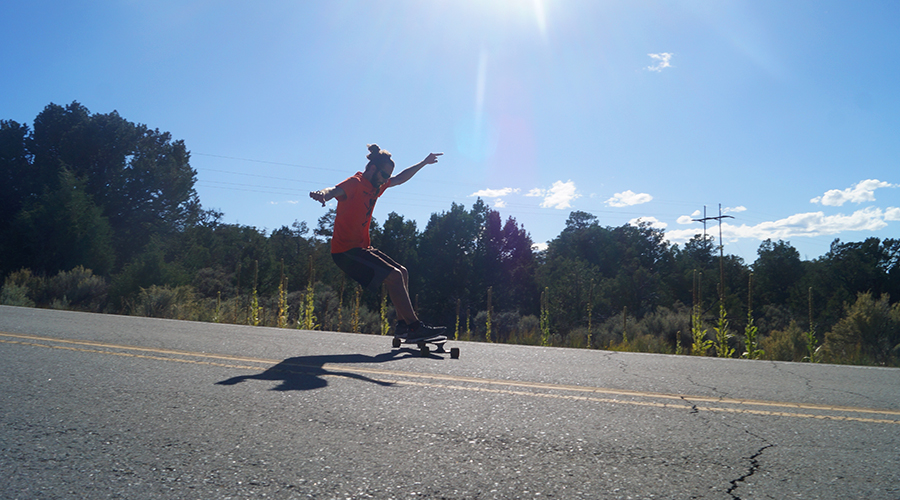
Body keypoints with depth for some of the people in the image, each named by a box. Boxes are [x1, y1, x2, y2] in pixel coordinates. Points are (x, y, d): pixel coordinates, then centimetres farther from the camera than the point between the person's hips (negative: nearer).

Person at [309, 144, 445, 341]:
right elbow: (336, 190, -36)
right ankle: (414, 326, -16)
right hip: (346, 250, -10)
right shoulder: (355, 183, -14)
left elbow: (401, 178, 29)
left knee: (402, 272, 10)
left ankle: (402, 325, 13)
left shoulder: (376, 185, 13)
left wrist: (423, 163, 32)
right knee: (394, 276, -19)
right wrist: (323, 194, -59)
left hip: (362, 248, 10)